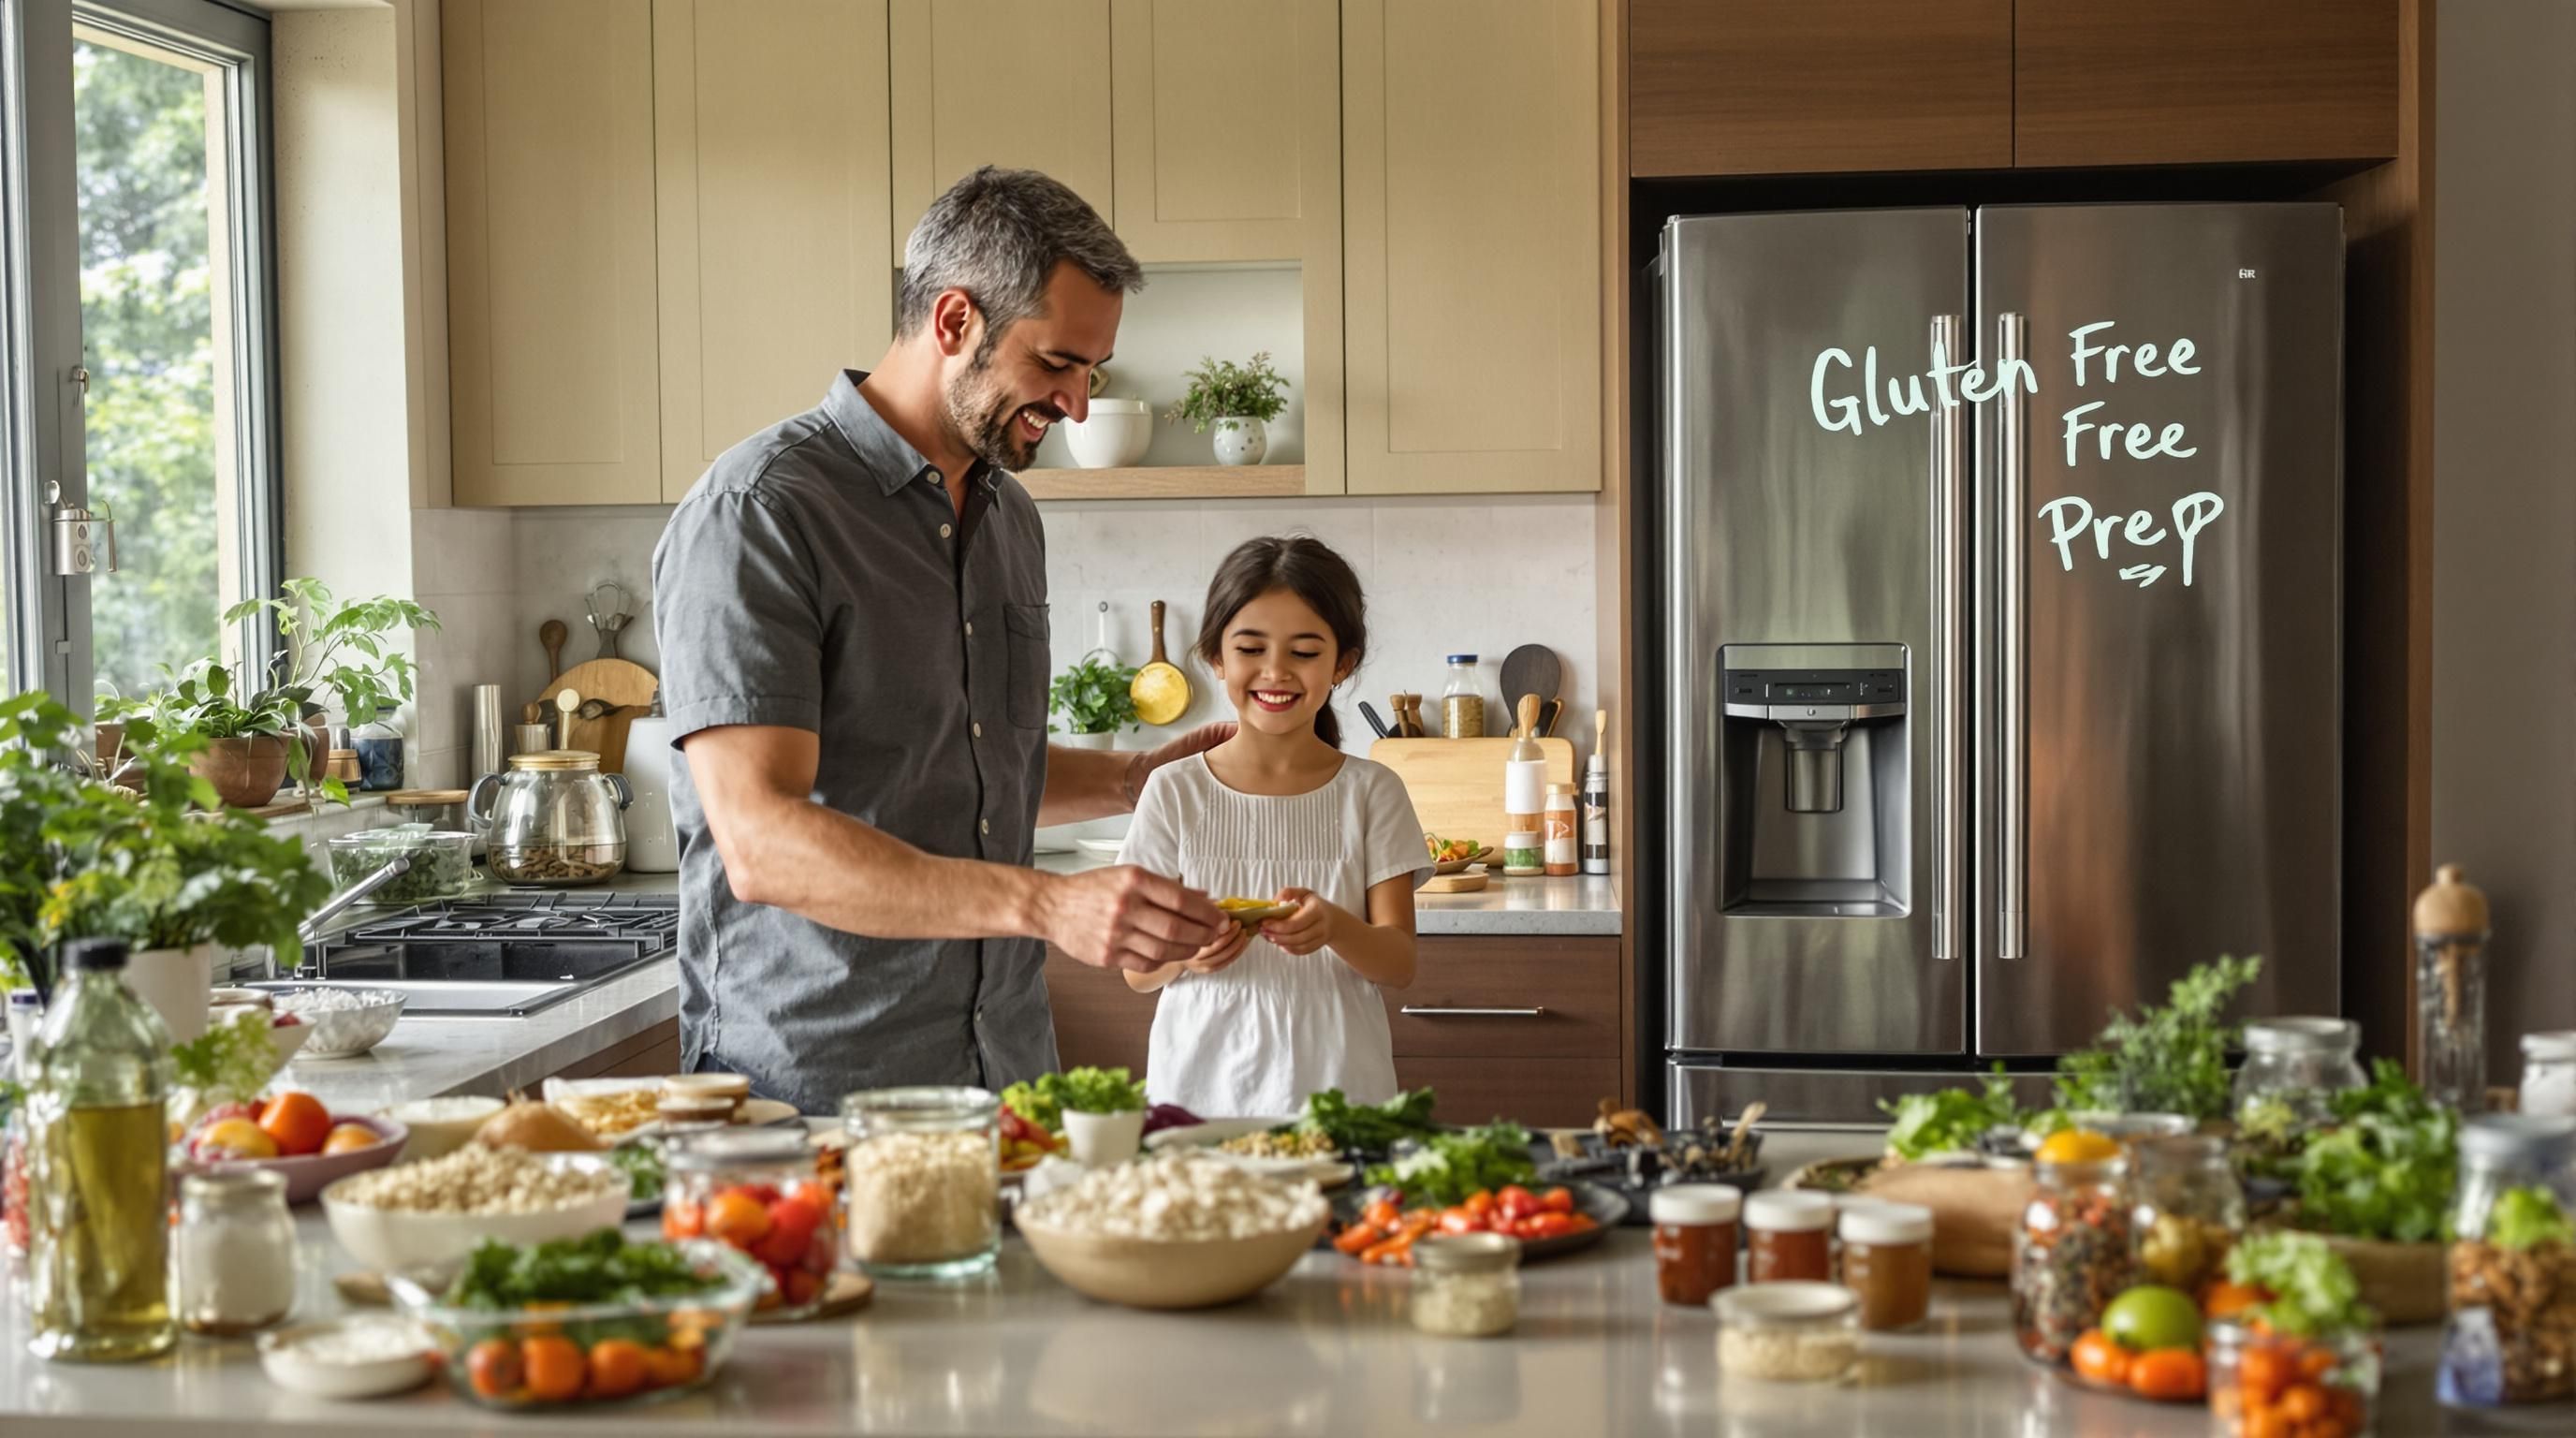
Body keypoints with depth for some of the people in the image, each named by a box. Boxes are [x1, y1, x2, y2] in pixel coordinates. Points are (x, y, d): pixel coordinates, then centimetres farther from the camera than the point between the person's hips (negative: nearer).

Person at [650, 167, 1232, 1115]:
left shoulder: (1009, 515, 14)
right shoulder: (759, 513, -13)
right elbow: (762, 843, -24)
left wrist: (1136, 779, 11)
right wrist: (1044, 903, -31)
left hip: (1008, 1073, 7)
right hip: (811, 1089, -7)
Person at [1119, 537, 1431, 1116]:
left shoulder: (1370, 792, 4)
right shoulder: (1175, 792, 2)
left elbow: (1401, 963, -1)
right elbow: (1137, 971, 2)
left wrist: (1333, 927, -21)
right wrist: (1186, 951, -19)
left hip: (1337, 1086, 0)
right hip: (1201, 1084, 0)